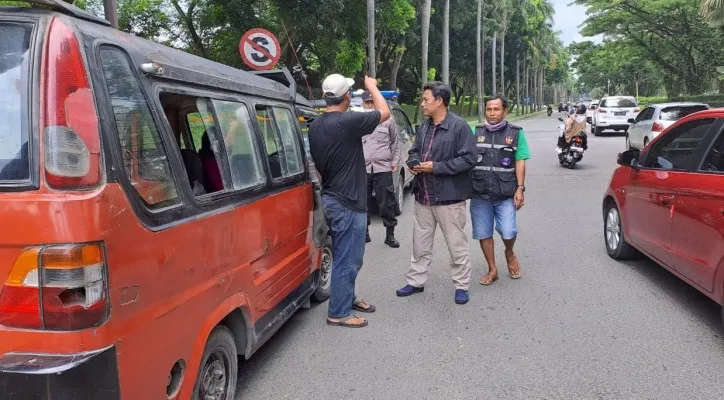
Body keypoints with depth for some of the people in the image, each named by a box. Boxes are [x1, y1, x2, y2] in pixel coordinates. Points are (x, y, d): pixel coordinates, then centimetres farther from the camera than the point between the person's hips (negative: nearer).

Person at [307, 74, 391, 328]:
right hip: (347, 203, -9)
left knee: (346, 256, 22)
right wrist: (371, 86, 7)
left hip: (331, 199, 9)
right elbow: (385, 112, -8)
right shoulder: (348, 122, -20)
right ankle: (338, 313, 10)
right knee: (347, 259, 1)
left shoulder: (316, 126, 6)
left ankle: (347, 298, 35)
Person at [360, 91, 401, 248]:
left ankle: (390, 235, 13)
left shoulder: (388, 119, 5)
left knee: (387, 203, 2)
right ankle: (364, 232, 24)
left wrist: (395, 162, 5)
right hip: (362, 169, 1)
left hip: (383, 168, -1)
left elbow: (395, 143, 11)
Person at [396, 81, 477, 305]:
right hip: (423, 195, 7)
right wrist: (414, 163, -3)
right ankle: (416, 282, 28)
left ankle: (461, 286, 18)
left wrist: (436, 167, -20)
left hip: (449, 196, -7)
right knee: (420, 242, 15)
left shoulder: (459, 126, -13)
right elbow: (414, 151, 21)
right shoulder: (424, 127, 11)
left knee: (456, 244, 5)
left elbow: (468, 159, -18)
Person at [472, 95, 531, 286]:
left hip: (506, 194, -2)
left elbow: (520, 162, 1)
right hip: (479, 194, 2)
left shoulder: (515, 133, 3)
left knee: (508, 232, -8)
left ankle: (510, 254, 26)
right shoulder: (476, 132, 8)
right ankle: (492, 270, 23)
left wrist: (520, 188, -6)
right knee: (483, 234, 7)